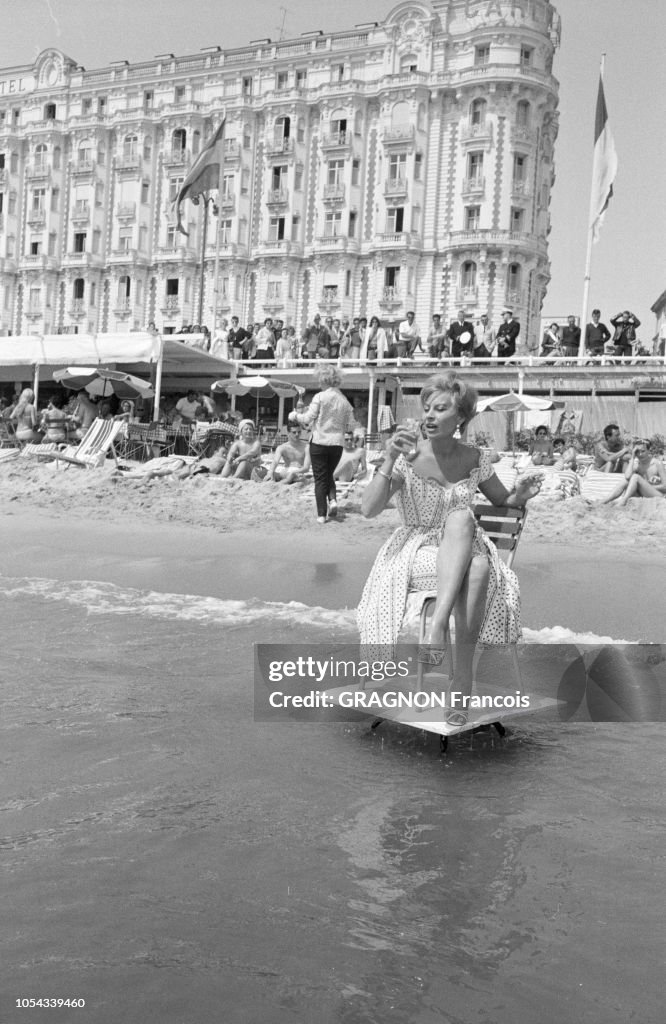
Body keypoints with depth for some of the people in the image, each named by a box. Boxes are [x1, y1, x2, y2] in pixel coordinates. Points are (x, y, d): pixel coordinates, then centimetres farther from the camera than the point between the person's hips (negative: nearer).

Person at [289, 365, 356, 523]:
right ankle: (332, 500, -1)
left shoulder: (320, 397, -9)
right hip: (337, 444, 4)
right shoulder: (344, 401, 3)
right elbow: (351, 427, 4)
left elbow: (308, 419, -11)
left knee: (320, 478, 4)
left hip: (319, 443, -4)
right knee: (329, 475, 23)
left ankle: (321, 514, 2)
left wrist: (295, 415, 7)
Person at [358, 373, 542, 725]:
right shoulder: (407, 456, -6)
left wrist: (521, 494, -5)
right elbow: (369, 509, -16)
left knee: (480, 569, -35)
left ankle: (461, 680, -36)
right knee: (462, 516, -34)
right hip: (415, 548, -3)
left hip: (463, 549, 3)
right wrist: (390, 458, -26)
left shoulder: (474, 459, 3)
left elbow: (502, 501, 17)